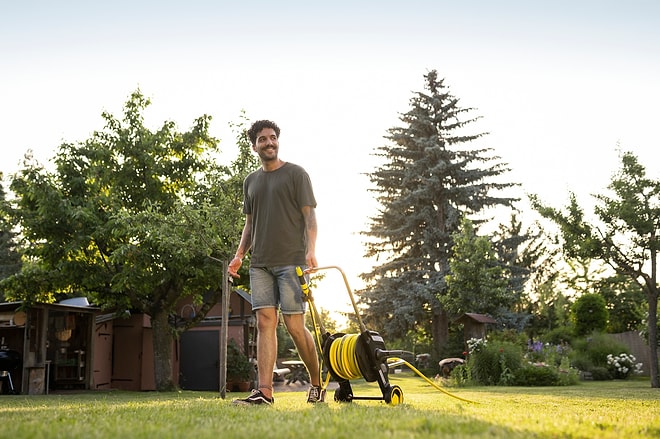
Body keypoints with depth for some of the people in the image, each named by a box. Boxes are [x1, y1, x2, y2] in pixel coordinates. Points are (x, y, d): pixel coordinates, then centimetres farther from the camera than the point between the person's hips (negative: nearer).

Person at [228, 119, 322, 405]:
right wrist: (239, 255, 11)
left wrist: (311, 250, -17)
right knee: (265, 322, -4)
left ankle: (317, 383, 12)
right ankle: (264, 391, -7)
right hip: (260, 264, 5)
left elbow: (309, 215, -3)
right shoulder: (251, 181, 19)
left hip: (291, 261, -5)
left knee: (294, 325, -6)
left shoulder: (296, 174, 3)